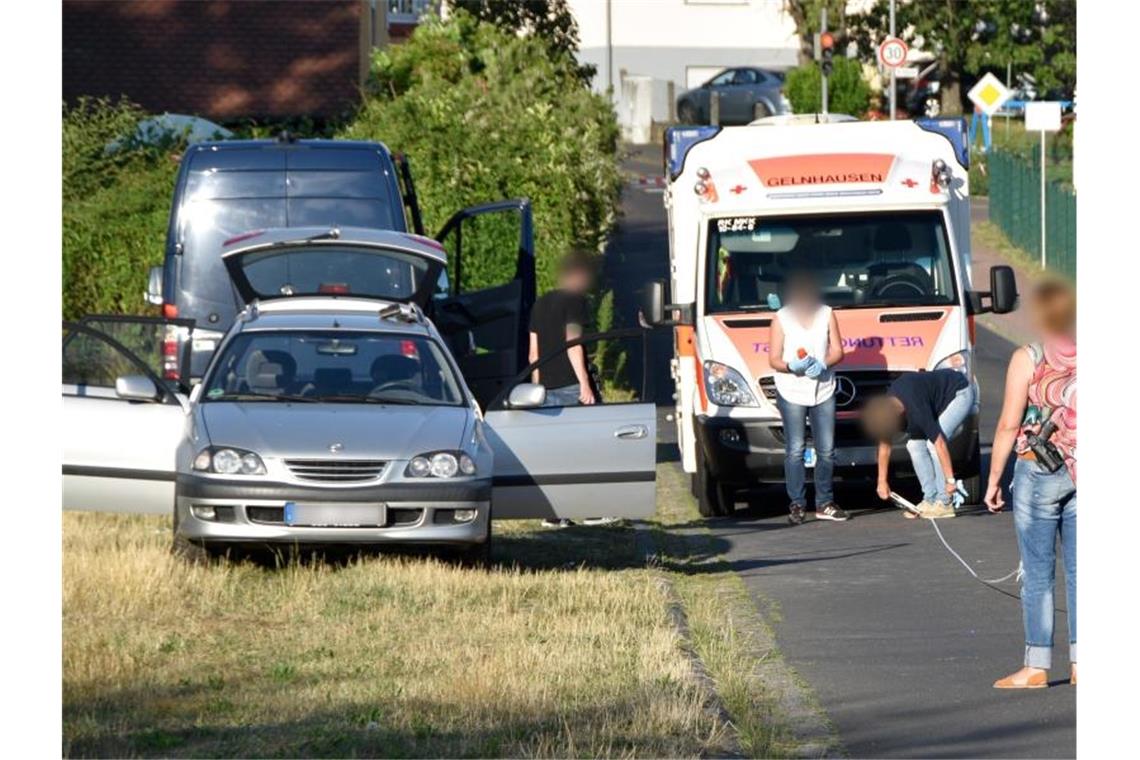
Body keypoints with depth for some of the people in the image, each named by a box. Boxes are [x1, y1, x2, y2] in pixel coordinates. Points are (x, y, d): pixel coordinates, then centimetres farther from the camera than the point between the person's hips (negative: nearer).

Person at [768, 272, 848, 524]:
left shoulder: (826, 314, 6)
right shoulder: (781, 319, -1)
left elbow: (837, 351, 6)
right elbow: (774, 359, -3)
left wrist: (823, 364, -15)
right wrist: (791, 366, -24)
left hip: (823, 389, 3)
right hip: (792, 391, -3)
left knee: (826, 450, 4)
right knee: (795, 450, -7)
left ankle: (824, 503, 13)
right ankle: (796, 504, -4)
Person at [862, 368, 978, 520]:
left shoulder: (916, 410, -37)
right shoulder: (886, 406, -12)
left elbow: (939, 443, -35)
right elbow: (884, 445, 0)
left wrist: (950, 480, -33)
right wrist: (882, 481, 3)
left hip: (961, 393, -8)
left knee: (933, 443, -21)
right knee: (915, 443, -3)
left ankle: (944, 503, -16)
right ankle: (930, 499, 2)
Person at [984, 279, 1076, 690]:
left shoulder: (1027, 359, -8)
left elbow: (1009, 425, -9)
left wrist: (994, 479, -1)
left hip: (1038, 472, -4)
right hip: (1085, 474, 4)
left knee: (1038, 573, 0)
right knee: (1079, 570, 8)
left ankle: (1036, 666, 1)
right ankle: (1079, 661, 9)